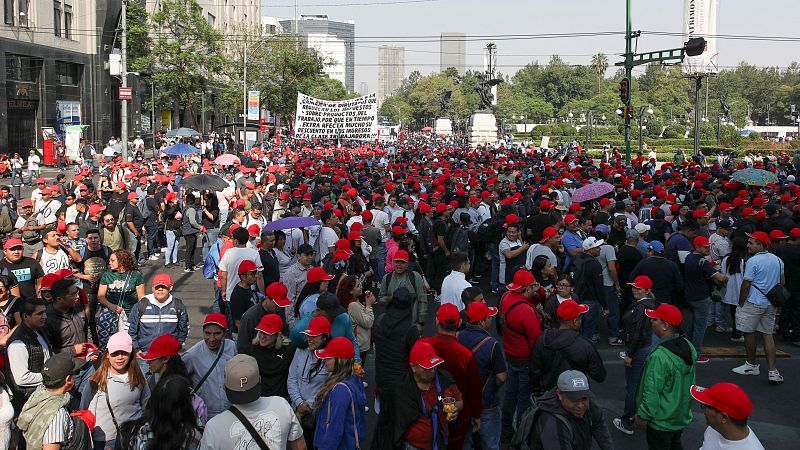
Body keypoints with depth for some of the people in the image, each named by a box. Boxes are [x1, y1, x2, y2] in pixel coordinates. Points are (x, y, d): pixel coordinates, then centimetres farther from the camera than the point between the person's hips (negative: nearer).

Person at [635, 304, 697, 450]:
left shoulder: (659, 357, -32)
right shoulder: (688, 346, -5)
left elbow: (652, 392, -27)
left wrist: (642, 416, -14)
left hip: (661, 421, -8)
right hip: (683, 415, 8)